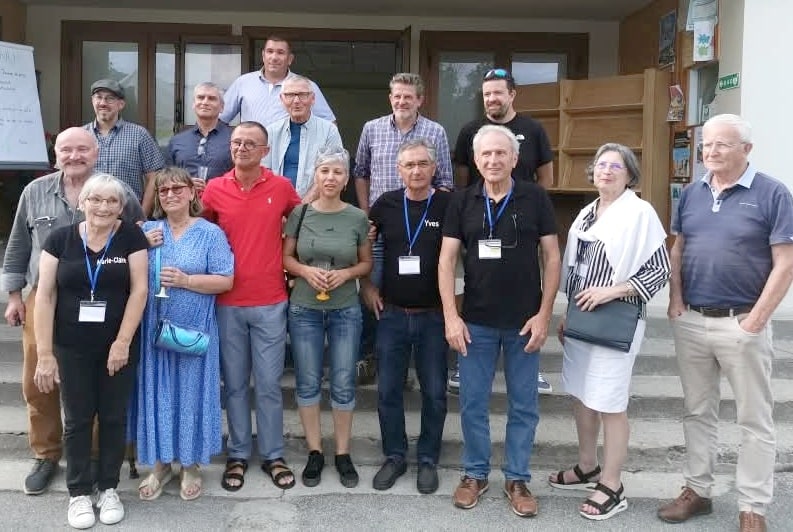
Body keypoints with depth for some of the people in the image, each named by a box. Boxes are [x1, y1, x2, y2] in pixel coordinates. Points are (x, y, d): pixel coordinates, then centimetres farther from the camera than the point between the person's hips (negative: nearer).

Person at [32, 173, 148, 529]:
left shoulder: (131, 237, -4)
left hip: (118, 346, 0)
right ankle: (78, 492, 24)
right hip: (72, 348, 0)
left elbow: (139, 290, -7)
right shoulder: (60, 239, -2)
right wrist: (44, 353, -7)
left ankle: (109, 488, 27)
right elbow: (45, 295, -3)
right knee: (77, 419, 9)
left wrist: (122, 342, -12)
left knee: (114, 417, 10)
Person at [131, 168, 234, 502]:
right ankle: (159, 464, 24)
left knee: (191, 393, 5)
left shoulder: (210, 233, -1)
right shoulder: (147, 231, 9)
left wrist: (186, 280, -17)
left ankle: (191, 466, 21)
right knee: (157, 393, 8)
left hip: (193, 329, -3)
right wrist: (144, 248, -6)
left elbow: (225, 280, -6)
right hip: (154, 327, 3)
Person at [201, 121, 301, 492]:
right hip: (227, 302, 1)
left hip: (270, 303, -1)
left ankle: (273, 455, 20)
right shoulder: (214, 189, 1)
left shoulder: (282, 187, 0)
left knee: (269, 383, 6)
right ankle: (238, 455, 23)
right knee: (234, 383, 10)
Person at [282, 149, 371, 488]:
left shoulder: (357, 218, -2)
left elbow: (366, 263, 6)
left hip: (345, 311, 0)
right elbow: (286, 257, 5)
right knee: (307, 382, 8)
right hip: (303, 310, 1)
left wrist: (346, 273, -13)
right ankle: (314, 453, 23)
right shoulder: (299, 214, -2)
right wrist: (306, 270, -14)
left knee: (343, 384, 5)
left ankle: (343, 454, 20)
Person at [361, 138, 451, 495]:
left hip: (433, 315, -2)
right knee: (388, 390, 7)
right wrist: (367, 286, 7)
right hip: (391, 313, 2)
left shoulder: (449, 205, -6)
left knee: (434, 392, 7)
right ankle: (394, 456, 24)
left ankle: (428, 460, 24)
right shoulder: (386, 204, 1)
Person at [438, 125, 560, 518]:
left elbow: (551, 257, -1)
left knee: (523, 405, 9)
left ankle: (517, 479, 25)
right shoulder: (463, 202, 1)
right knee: (472, 403, 9)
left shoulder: (535, 199, -3)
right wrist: (450, 316, -8)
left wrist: (544, 314, -7)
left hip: (524, 321, -1)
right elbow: (446, 260, 0)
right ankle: (475, 473, 27)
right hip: (475, 321, 1)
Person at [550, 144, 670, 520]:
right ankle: (587, 469, 33)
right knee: (580, 396, 15)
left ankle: (612, 487, 14)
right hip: (580, 318, 7)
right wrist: (567, 316, 15)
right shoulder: (587, 213, 11)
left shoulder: (640, 213, -9)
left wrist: (611, 291, -19)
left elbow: (660, 271, -10)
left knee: (610, 405, 0)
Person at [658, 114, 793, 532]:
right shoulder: (691, 193, 7)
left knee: (754, 420, 7)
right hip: (690, 321, 5)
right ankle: (697, 490, 29)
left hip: (741, 324, -4)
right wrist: (675, 299, 1)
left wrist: (757, 319, -13)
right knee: (697, 412, 15)